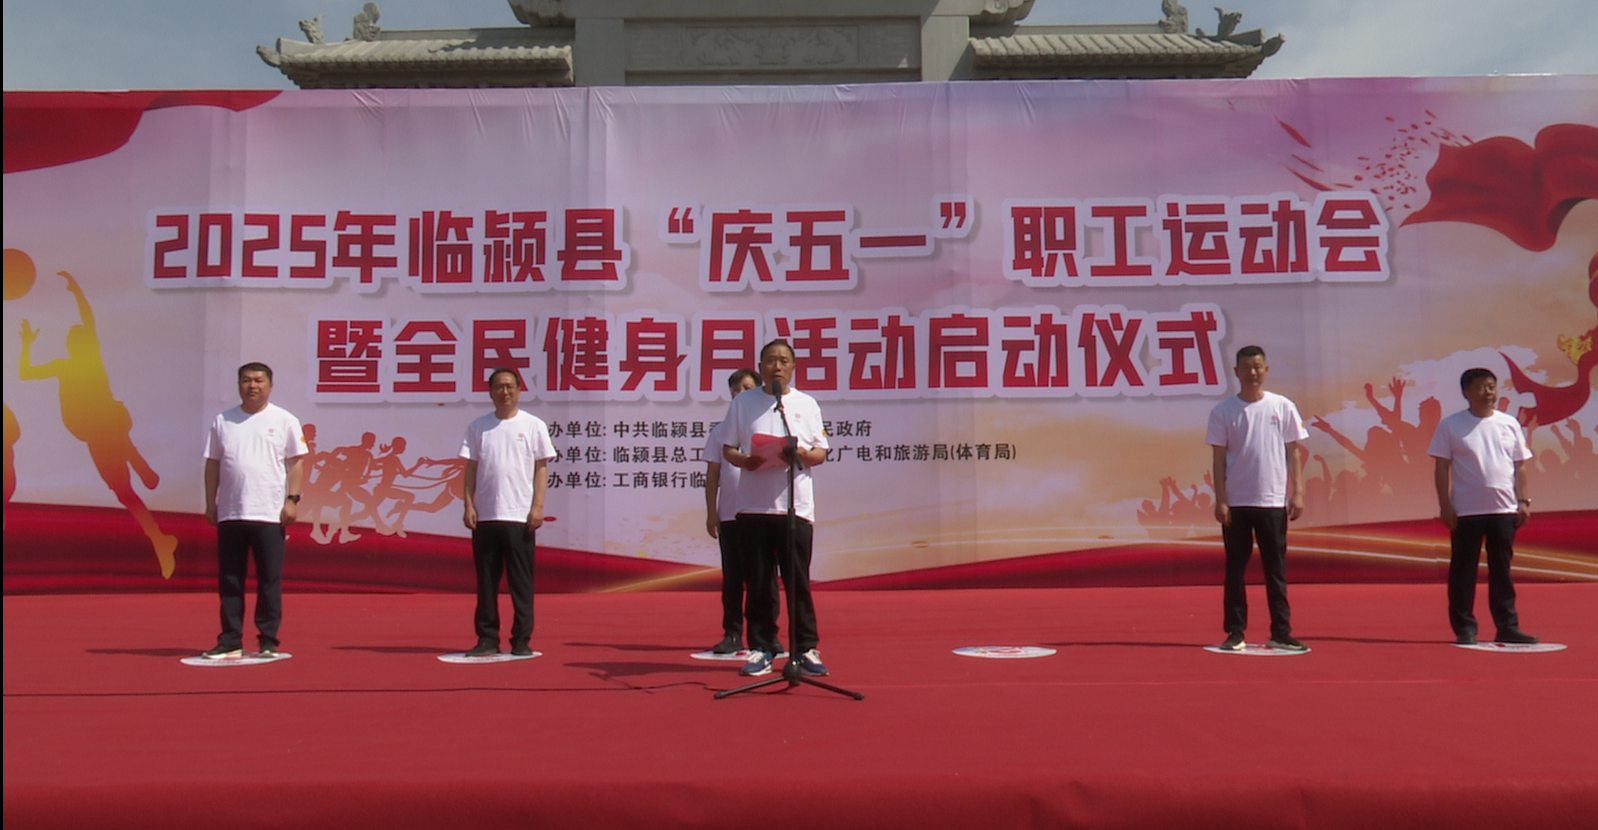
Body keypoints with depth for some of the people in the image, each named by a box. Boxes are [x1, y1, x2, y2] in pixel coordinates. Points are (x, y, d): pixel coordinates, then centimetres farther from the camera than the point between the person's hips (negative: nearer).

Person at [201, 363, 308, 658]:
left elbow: (295, 462, 1)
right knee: (229, 581, 6)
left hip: (269, 514, -3)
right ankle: (230, 641, 13)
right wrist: (210, 503, 6)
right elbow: (212, 464, 11)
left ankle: (268, 641, 7)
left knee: (269, 580, 0)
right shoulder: (223, 421, 10)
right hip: (229, 513, 3)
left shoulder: (284, 420, 3)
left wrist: (292, 500, -7)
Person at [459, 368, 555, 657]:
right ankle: (487, 639, 13)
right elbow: (471, 468, 9)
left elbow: (541, 468, 2)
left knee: (521, 581, 0)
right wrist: (468, 506, 0)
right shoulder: (478, 427, 9)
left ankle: (521, 641, 7)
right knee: (486, 581, 6)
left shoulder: (533, 426, 3)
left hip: (519, 516, -2)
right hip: (484, 515, 3)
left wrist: (538, 506, -6)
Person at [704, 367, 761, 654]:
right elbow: (712, 475, 9)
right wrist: (711, 512, 2)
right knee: (731, 578, 5)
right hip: (729, 514, 2)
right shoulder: (721, 430, 9)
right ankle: (732, 635, 11)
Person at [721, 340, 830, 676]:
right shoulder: (743, 403, 9)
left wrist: (804, 454, -13)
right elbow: (727, 449, 9)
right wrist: (743, 460, -12)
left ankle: (806, 649, 9)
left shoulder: (807, 404, 10)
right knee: (759, 583, 3)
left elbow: (821, 452, 9)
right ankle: (761, 649, 12)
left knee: (798, 582, 1)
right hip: (753, 505, 0)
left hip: (796, 506, 0)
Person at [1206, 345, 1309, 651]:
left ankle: (1280, 632, 12)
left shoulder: (1283, 407, 4)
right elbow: (1218, 458, 1)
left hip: (1273, 502, 0)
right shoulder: (1223, 411, 1)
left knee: (1276, 570, 5)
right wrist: (1220, 500, -6)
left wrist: (1297, 493, -1)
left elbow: (1293, 454, 6)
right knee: (1234, 569, 5)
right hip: (1235, 503, 0)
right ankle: (1235, 632, 11)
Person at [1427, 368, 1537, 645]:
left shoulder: (1509, 424, 9)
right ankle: (1464, 628, 8)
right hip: (1466, 510, -3)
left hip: (1504, 509, 3)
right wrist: (1445, 505, -8)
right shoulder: (1450, 425, -1)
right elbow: (1442, 468, -2)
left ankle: (1507, 627, 16)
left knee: (1501, 570, 9)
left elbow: (1520, 465, 11)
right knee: (1463, 570, 1)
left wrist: (1523, 501, 3)